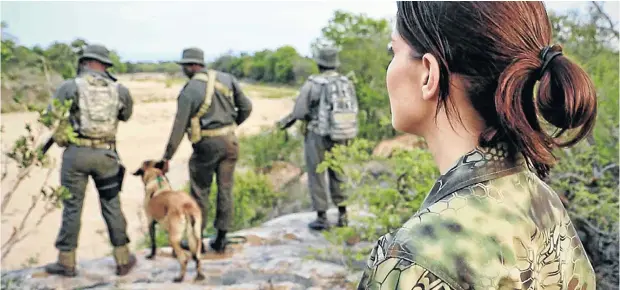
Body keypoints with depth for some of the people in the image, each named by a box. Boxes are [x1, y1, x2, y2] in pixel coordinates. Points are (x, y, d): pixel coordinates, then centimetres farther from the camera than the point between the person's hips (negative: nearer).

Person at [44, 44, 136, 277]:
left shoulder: (70, 87, -4)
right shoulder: (119, 89, 3)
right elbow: (126, 115, 19)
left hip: (76, 153, -1)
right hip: (106, 155, 2)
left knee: (72, 207, 8)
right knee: (112, 206, 10)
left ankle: (66, 262, 17)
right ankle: (123, 259, 17)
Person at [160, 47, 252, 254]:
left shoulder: (189, 90, -11)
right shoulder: (227, 79, 3)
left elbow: (179, 127, -9)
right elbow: (246, 107, 6)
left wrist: (167, 156, -1)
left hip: (207, 145, -5)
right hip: (230, 141, 5)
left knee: (200, 192, 9)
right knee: (225, 189, 11)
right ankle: (220, 240, 20)